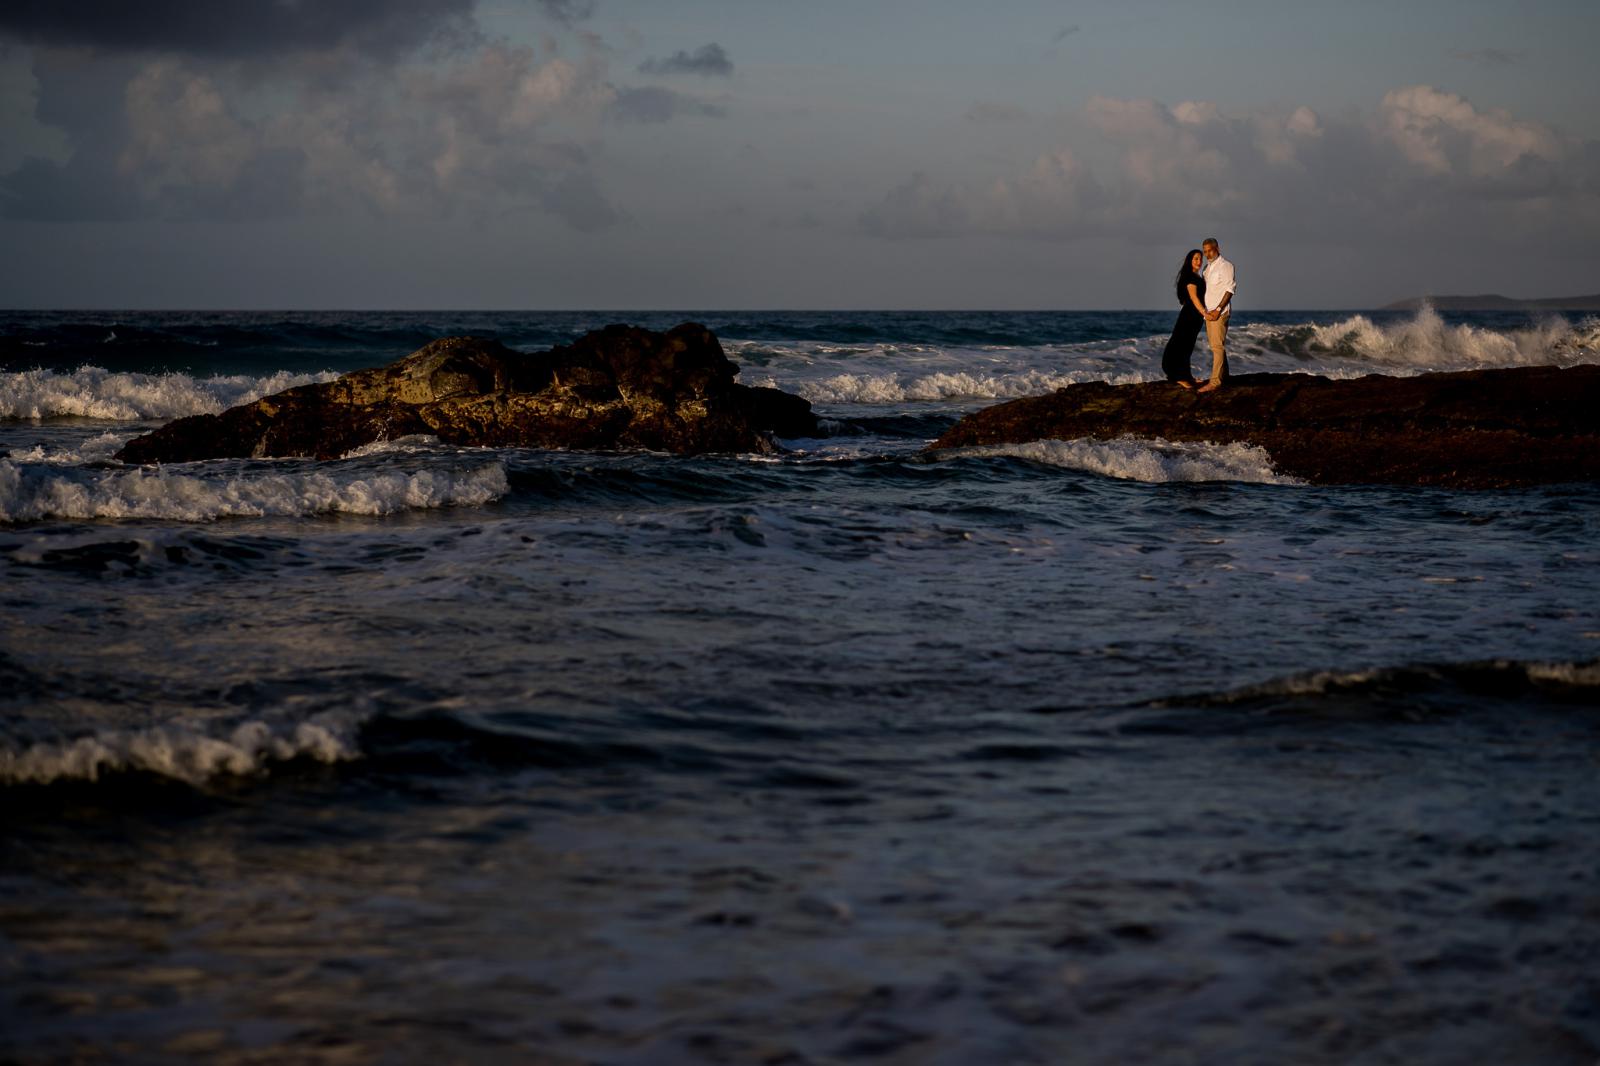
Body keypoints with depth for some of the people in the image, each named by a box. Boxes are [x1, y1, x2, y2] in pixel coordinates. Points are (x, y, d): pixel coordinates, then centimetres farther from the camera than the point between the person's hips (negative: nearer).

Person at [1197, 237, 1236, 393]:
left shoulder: (1225, 266, -6)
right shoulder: (1208, 267, 17)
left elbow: (1230, 289, -12)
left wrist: (1218, 309, -18)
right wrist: (1205, 311, 10)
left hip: (1220, 312, -8)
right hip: (1208, 312, 8)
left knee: (1218, 346, -12)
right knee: (1216, 346, 11)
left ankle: (1215, 382, -17)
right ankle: (1224, 376, 19)